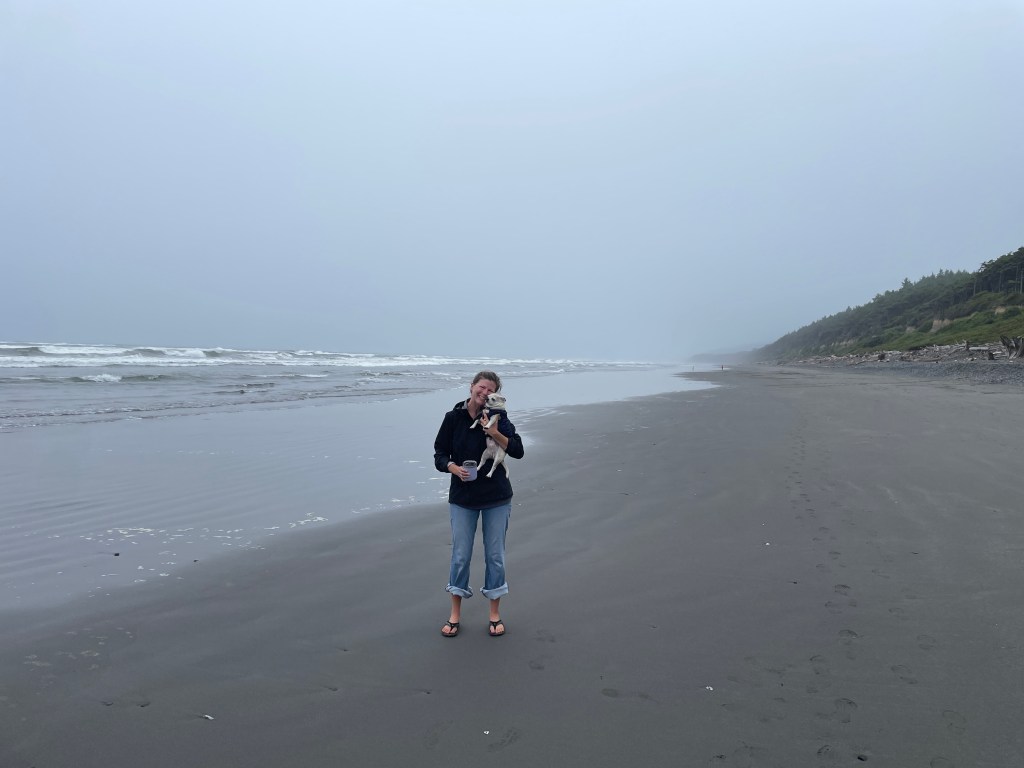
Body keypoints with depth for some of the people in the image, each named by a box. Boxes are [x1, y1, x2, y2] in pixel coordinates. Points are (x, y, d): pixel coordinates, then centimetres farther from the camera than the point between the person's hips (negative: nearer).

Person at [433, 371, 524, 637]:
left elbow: (518, 451, -9)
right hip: (462, 497, 0)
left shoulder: (498, 417, -3)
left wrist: (496, 433, -22)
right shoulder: (453, 418, -3)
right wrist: (454, 468, -20)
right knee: (460, 555, 5)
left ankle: (495, 613, 22)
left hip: (497, 498, 0)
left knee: (495, 555, 7)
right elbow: (440, 455, 0)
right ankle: (455, 613, 22)